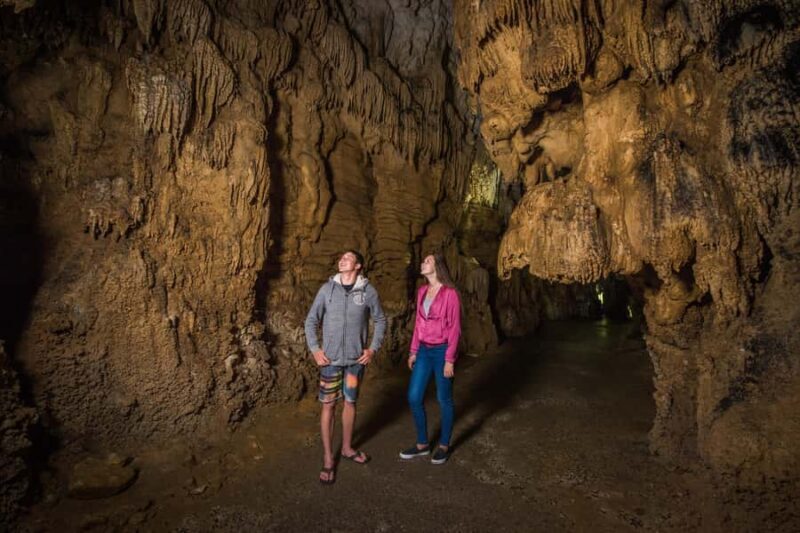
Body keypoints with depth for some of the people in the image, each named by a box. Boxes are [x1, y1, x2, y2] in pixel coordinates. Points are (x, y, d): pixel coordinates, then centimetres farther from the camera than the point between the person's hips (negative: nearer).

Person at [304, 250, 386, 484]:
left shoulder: (368, 291, -4)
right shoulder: (327, 288, -4)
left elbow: (380, 321, 5)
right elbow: (311, 320, 2)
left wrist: (373, 348, -1)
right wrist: (315, 349, -5)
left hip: (356, 359, 1)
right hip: (330, 359, -1)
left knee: (350, 402, 15)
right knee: (328, 405, 5)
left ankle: (347, 448, 35)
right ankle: (328, 458, 19)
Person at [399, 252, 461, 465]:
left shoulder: (450, 294, -14)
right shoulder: (422, 291, 6)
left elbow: (454, 328, -13)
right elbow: (418, 323, 11)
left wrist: (449, 359, -14)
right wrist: (413, 351, 11)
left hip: (441, 351, -6)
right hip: (424, 351, 7)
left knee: (444, 399, 9)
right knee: (414, 397, 8)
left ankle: (444, 446, 28)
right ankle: (422, 444, 26)